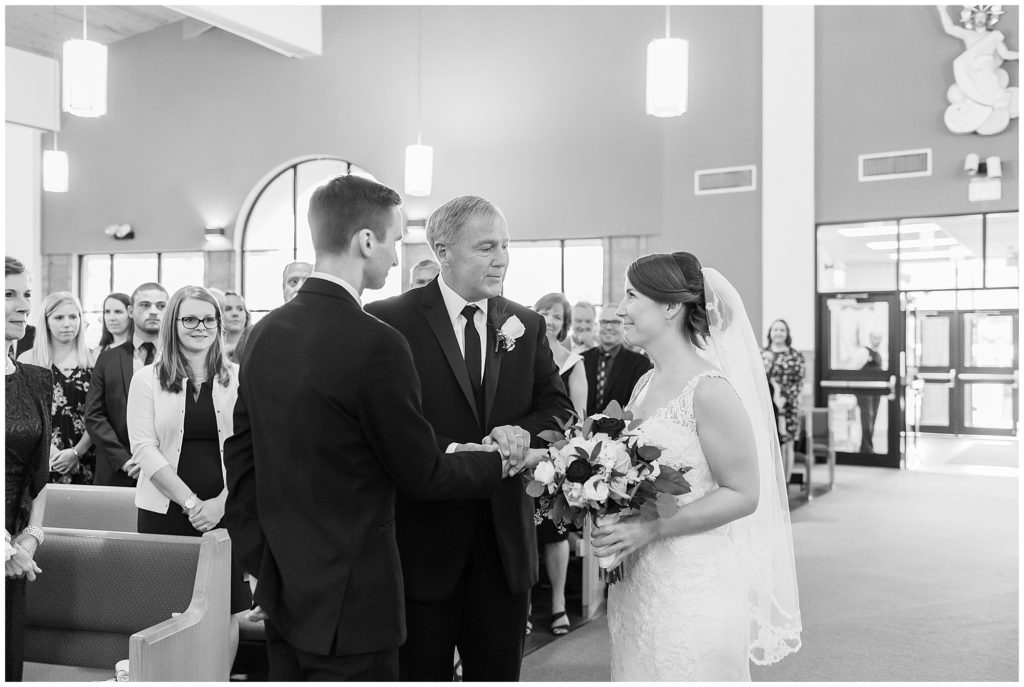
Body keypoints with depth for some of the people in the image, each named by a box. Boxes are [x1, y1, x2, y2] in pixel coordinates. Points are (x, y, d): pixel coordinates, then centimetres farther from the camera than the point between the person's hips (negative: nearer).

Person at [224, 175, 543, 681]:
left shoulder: (263, 334, 2)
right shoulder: (376, 344, -20)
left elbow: (240, 457, 8)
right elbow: (422, 475, -12)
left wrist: (261, 560, 15)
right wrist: (503, 463, 4)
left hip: (283, 595, 7)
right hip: (351, 602, -7)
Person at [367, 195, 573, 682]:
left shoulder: (527, 325, 8)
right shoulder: (389, 320, -7)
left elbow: (559, 407, 6)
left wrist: (522, 434, -15)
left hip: (506, 544, 4)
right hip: (422, 538, -4)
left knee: (499, 672, 18)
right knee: (421, 672, 12)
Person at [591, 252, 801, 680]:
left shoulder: (709, 391, -17)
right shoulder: (646, 384, 7)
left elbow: (742, 495, -15)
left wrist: (651, 529, -21)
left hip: (691, 588, -7)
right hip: (636, 581, 7)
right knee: (640, 672, 17)